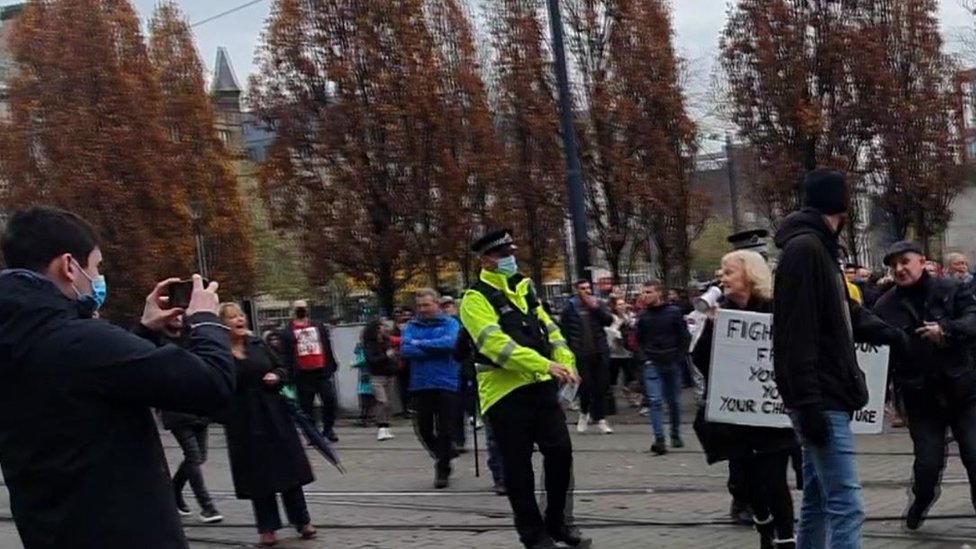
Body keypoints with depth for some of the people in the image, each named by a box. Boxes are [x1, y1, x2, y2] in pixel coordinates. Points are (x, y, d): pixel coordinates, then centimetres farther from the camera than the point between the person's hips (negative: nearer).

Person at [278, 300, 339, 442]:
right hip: (302, 374, -2)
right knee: (306, 405, 2)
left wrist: (332, 366, 8)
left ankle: (328, 429, 13)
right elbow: (286, 356, -1)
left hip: (321, 371, 2)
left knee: (329, 399, -3)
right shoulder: (287, 332, 4)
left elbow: (328, 348, 14)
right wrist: (290, 374, -9)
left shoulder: (319, 327, 14)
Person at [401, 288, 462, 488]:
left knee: (445, 430, -1)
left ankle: (443, 470, 10)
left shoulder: (450, 324, 2)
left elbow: (450, 342, -18)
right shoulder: (411, 326, 8)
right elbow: (405, 350, -8)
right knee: (423, 429, 7)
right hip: (420, 384, 3)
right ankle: (442, 457, 31)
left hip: (446, 384, -3)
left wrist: (421, 344, -12)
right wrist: (436, 349, -12)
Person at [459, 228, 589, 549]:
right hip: (505, 392, -6)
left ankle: (557, 523, 22)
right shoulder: (476, 299, -9)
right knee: (518, 465, 1)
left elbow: (549, 329, 13)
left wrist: (565, 363, -6)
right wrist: (545, 364, -29)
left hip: (541, 387, 6)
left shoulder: (523, 289, 15)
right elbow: (496, 343, -23)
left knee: (560, 452, 5)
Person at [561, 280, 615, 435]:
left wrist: (596, 308, -13)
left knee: (601, 386, 3)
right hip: (581, 354, -3)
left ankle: (600, 418, 10)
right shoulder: (570, 308, -1)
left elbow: (609, 320, -3)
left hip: (600, 352, 3)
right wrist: (569, 350, -3)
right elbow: (563, 330, 0)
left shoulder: (598, 304, 8)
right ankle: (584, 413, 21)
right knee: (586, 385, -5)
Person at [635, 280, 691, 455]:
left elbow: (685, 337, 1)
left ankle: (676, 435, 26)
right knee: (655, 401, -11)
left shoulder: (674, 312, -3)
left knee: (674, 401, 10)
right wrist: (644, 359, -1)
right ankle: (659, 440, -15)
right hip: (652, 365, 1)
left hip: (672, 364, -1)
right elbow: (639, 341, 12)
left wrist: (680, 359, -5)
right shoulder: (643, 316, 3)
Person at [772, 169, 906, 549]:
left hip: (827, 398, 11)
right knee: (845, 506, -13)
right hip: (822, 401, -11)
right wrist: (808, 402, -25)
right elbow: (797, 333, -22)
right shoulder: (805, 248, -15)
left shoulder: (819, 248, 17)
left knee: (818, 503, 14)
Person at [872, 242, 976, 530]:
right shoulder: (885, 307, 2)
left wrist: (946, 330, -30)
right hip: (921, 397, 1)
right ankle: (923, 497, 34)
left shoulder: (953, 289, 0)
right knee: (928, 461, 0)